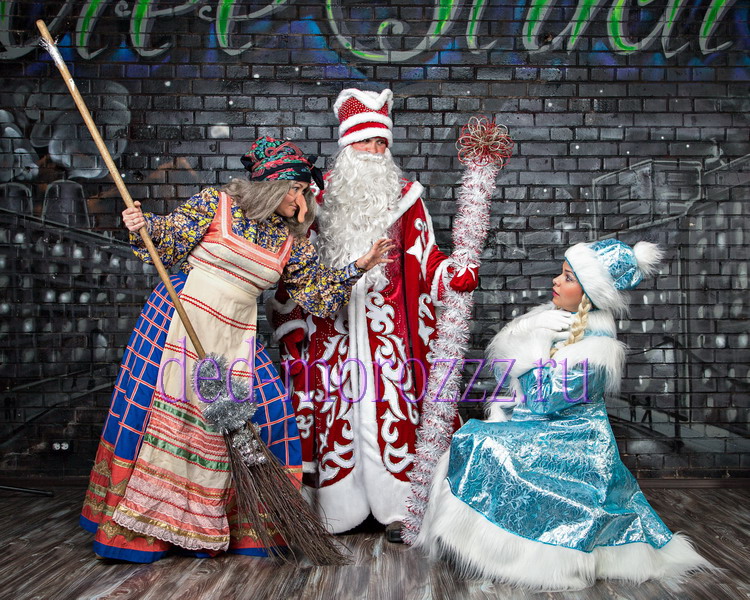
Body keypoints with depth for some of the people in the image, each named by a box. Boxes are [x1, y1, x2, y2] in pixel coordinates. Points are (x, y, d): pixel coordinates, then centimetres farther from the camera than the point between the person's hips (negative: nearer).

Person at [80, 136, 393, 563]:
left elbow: (320, 296, 7)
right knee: (163, 407, -4)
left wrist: (359, 267, 0)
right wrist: (144, 227, -23)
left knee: (266, 411, -2)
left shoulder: (292, 243, 8)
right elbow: (169, 242, -4)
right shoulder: (215, 204, -3)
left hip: (237, 337, 4)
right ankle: (137, 527, 13)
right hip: (179, 319, -4)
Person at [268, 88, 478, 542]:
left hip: (386, 331, 0)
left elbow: (425, 257, 5)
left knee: (389, 410, -2)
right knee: (331, 410, 3)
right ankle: (332, 508, 15)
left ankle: (396, 508, 10)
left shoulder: (406, 198, 9)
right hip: (330, 328, 1)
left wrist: (455, 274, -16)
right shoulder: (320, 198, 9)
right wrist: (291, 330, 8)